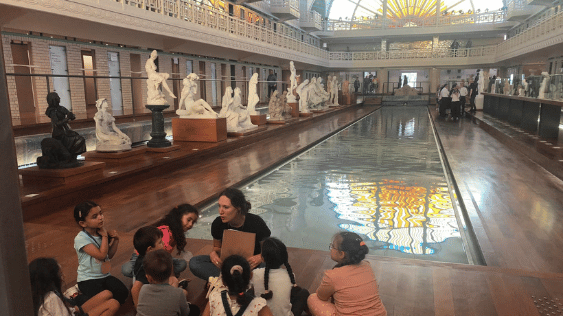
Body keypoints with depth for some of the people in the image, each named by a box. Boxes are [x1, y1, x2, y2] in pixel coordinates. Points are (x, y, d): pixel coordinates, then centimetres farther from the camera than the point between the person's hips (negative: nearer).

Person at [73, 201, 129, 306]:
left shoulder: (100, 231, 1)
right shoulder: (81, 239, -19)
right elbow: (102, 255, -25)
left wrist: (115, 240, -4)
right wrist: (105, 236, -17)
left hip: (104, 275, 5)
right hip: (88, 279, -5)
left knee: (123, 293, -13)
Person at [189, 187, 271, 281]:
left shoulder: (256, 223, -18)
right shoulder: (218, 223, -9)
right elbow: (217, 247, 9)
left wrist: (260, 258, -31)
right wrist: (214, 253, -15)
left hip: (251, 264, -4)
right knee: (194, 263, -19)